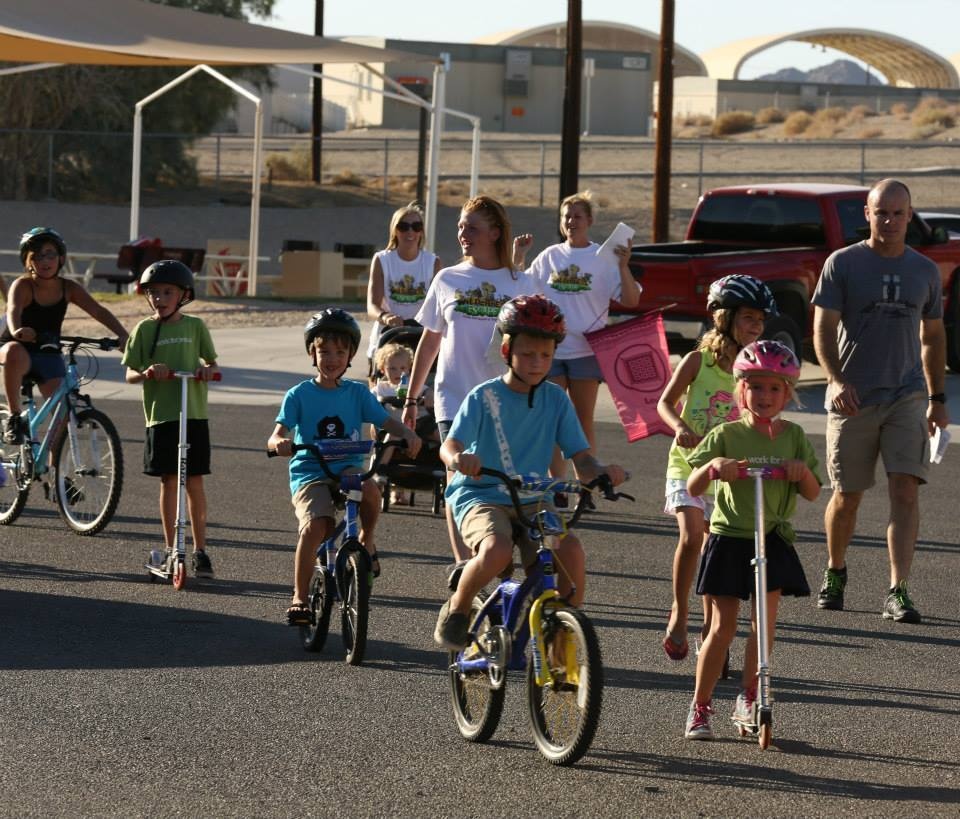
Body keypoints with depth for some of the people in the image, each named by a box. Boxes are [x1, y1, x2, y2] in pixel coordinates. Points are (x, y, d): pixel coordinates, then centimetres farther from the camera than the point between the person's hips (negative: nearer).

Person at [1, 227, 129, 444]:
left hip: (48, 353, 4)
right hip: (19, 347, -4)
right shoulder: (23, 285, -16)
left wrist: (122, 335, -32)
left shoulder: (68, 288, -5)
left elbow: (98, 311, -15)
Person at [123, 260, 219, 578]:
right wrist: (147, 373, -19)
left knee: (194, 481, 3)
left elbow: (211, 362, 12)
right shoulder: (145, 329, 3)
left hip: (194, 413, 0)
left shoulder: (195, 326, 6)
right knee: (169, 480, 2)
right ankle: (170, 549, 10)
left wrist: (208, 370, -12)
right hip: (160, 415, 0)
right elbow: (129, 373, 3)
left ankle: (200, 549, 10)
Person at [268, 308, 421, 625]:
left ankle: (366, 541, -2)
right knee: (314, 525, -29)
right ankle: (300, 598, -10)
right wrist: (279, 443, -32)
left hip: (349, 467, 2)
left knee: (369, 488, -35)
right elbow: (277, 435, -7)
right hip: (310, 473, -1)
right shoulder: (299, 394, 3)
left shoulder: (357, 393, 10)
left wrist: (407, 435, -19)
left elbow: (386, 421, 3)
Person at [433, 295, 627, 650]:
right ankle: (456, 610, -5)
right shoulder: (485, 397, -5)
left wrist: (601, 471, -22)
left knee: (571, 551, -26)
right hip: (481, 497, -3)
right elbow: (449, 446, -18)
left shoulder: (556, 400, 4)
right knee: (497, 550, -35)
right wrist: (458, 458, -43)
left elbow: (581, 459, 1)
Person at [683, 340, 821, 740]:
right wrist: (712, 465, -28)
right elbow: (692, 489, -8)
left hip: (773, 542, 2)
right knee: (723, 626, -3)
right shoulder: (725, 436, -4)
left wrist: (803, 470, -18)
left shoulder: (793, 437, 4)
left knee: (764, 624, -1)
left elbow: (812, 493, 4)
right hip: (728, 539, -2)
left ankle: (748, 699, 15)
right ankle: (700, 707, 7)